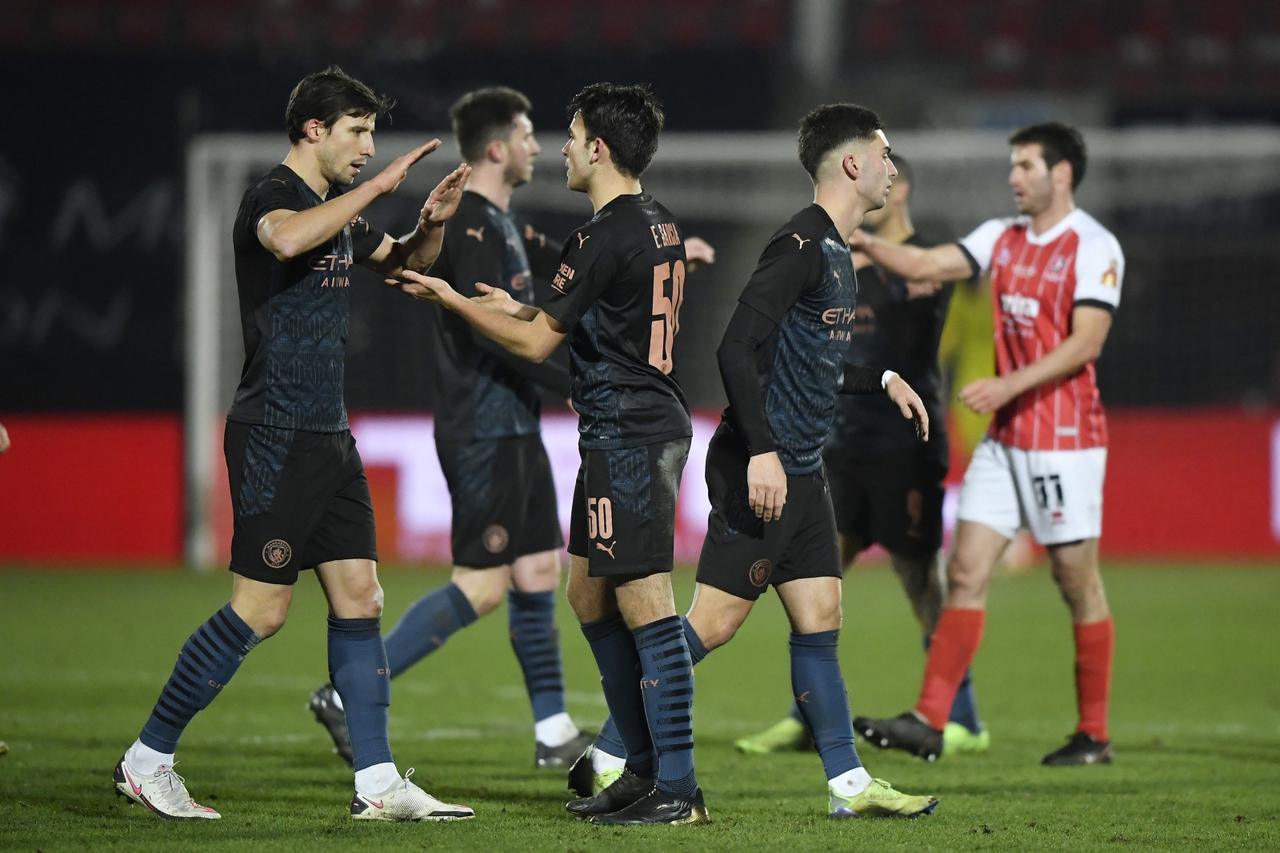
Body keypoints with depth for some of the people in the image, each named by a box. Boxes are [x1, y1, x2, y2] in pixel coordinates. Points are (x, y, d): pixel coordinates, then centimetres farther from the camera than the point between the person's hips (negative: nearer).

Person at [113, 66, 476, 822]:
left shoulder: (339, 212, 15)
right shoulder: (273, 197, -12)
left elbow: (404, 262, 31)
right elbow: (287, 241, -37)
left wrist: (434, 222, 10)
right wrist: (378, 186, -33)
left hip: (328, 435, 9)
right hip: (275, 437, -9)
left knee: (360, 597, 5)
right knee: (263, 609, -8)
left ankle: (379, 782, 6)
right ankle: (148, 760, 3)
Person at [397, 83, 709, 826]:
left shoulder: (605, 237, -16)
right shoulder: (661, 225, 14)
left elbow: (536, 343, -10)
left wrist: (447, 297, 1)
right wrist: (523, 309, 27)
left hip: (627, 432, -10)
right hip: (653, 424, 10)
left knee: (646, 607, -10)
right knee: (590, 597, 16)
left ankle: (678, 788, -11)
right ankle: (646, 769, 19)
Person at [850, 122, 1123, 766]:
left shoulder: (1094, 247, -9)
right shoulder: (1002, 237, 12)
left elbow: (1085, 341, -16)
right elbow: (928, 265, 5)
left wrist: (1009, 385, -22)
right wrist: (865, 244, -9)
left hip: (1065, 440, -7)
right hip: (1004, 438, 7)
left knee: (1077, 583, 0)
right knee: (965, 571, -2)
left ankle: (1094, 736, 9)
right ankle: (929, 722, -5)